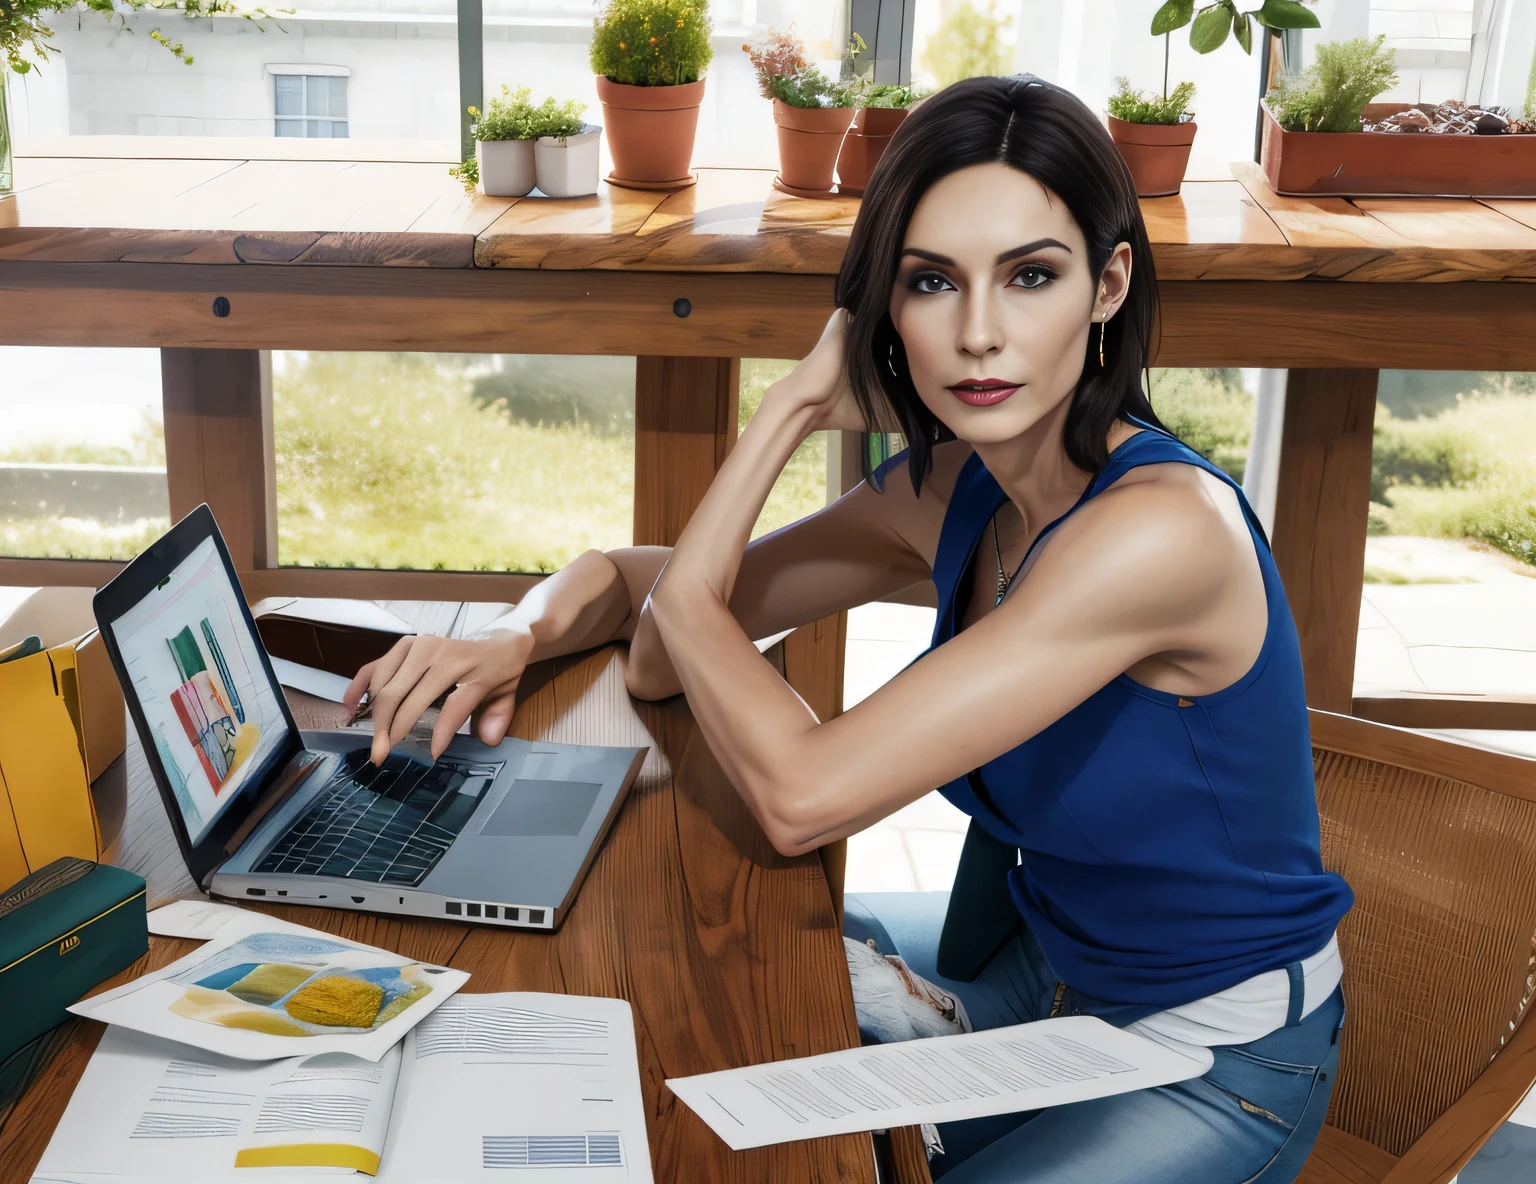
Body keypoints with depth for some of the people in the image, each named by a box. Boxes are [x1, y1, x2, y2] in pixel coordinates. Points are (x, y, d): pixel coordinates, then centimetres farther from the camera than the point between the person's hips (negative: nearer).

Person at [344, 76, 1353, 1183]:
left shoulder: (1162, 527, -33)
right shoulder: (956, 491, -7)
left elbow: (803, 796, -35)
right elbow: (664, 655, 1)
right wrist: (520, 639, -21)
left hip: (1216, 1066, -7)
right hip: (1043, 963, 7)